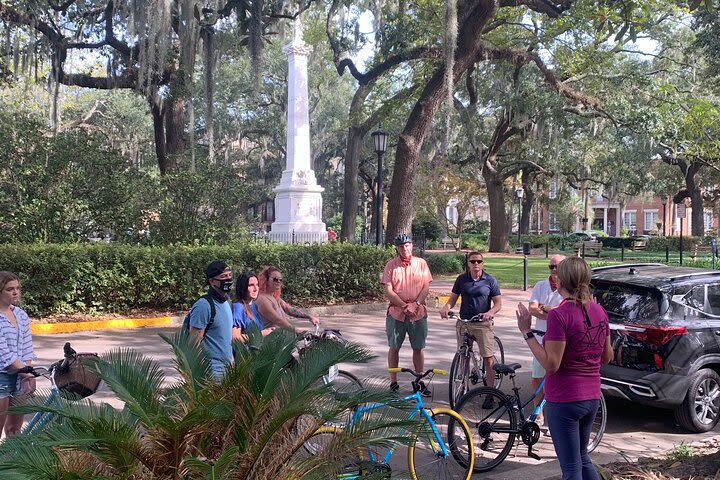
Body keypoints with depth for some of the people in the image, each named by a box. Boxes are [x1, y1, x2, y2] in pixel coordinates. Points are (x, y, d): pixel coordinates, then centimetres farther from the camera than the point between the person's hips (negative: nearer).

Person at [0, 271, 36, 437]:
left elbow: (27, 348, 5)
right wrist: (27, 373, -14)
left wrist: (28, 375, -7)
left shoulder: (21, 315, 8)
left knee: (15, 428, 13)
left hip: (19, 376, 6)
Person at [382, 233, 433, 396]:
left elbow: (426, 287, 0)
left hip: (418, 313, 1)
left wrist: (416, 304, -14)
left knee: (418, 348, 7)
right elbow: (389, 291, -6)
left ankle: (420, 382, 18)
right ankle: (393, 382, 17)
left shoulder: (421, 263, 3)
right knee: (394, 348, 6)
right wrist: (405, 306, -15)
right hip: (396, 313, 0)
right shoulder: (391, 265, -1)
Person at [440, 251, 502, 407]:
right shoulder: (461, 279, 5)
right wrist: (446, 307, -14)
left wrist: (490, 313, -21)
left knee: (488, 358, -7)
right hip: (464, 322, 3)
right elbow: (453, 298, 8)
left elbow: (498, 303, 0)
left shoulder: (490, 281, 0)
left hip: (483, 323, -2)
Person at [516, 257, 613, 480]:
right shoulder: (599, 311, 2)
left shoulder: (559, 315, -20)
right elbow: (607, 357, 11)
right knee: (582, 458, 25)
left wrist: (527, 332, -17)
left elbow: (551, 364, -22)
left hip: (564, 400, -7)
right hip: (592, 397, 7)